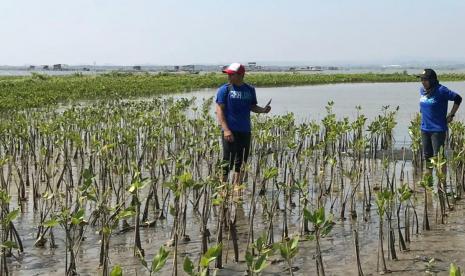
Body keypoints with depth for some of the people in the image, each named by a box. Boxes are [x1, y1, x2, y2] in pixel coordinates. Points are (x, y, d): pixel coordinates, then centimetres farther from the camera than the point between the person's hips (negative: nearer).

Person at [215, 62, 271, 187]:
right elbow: (219, 110, -7)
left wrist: (263, 110, -5)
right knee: (228, 161, -4)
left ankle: (236, 187, 20)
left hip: (245, 131, 4)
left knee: (241, 163, 10)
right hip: (230, 131, -4)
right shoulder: (224, 89, -3)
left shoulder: (250, 90, 9)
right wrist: (226, 130, -17)